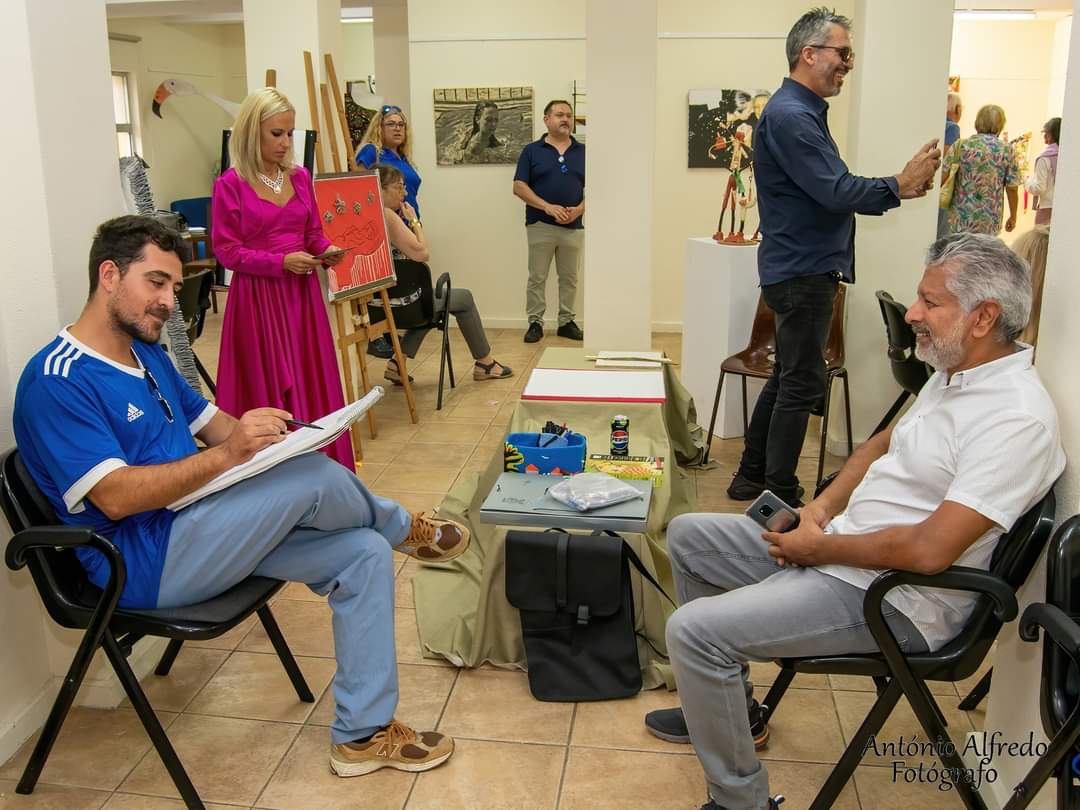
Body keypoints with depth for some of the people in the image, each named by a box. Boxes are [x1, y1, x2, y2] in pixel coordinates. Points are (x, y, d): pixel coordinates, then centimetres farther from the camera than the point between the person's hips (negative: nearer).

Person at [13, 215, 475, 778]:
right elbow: (115, 497, -24)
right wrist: (227, 455, -30)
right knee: (310, 476, -25)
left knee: (364, 553, -6)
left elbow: (206, 419, 19)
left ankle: (362, 733, 1)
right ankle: (403, 529, 10)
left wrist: (261, 434, -3)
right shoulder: (56, 382, -15)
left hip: (200, 531, 9)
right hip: (143, 562, -9)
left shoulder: (147, 354, 15)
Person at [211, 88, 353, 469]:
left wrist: (327, 250, -8)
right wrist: (281, 262, -18)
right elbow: (227, 251, -10)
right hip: (258, 297, -5)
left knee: (313, 382, 7)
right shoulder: (230, 185, -8)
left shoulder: (300, 177, 8)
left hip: (302, 292, 5)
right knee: (267, 388, 0)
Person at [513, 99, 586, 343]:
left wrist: (579, 209, -12)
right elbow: (519, 187, -5)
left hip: (574, 226, 2)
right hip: (540, 225, -2)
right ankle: (535, 323, 11)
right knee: (537, 277, 3)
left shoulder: (584, 152, 7)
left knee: (569, 277, 9)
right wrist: (548, 207, -17)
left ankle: (566, 322, 19)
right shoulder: (532, 151, 1)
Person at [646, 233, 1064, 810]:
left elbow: (928, 552, -31)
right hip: (837, 542, 10)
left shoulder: (1015, 417, -25)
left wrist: (821, 549, -16)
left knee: (692, 630, -23)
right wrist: (823, 506, 3)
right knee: (685, 536, 16)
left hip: (891, 596, -10)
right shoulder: (956, 373, 7)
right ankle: (724, 707, 27)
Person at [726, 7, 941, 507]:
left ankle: (752, 478, 25)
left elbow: (828, 191, 19)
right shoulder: (789, 115, -17)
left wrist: (896, 187, 10)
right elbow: (835, 192, -24)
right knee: (801, 385, -4)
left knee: (788, 378, 16)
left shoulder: (805, 112, 17)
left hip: (803, 271, 11)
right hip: (802, 273, -11)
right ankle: (780, 496, 6)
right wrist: (898, 185, -12)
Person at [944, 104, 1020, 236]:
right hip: (990, 223, 0)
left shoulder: (962, 145, -2)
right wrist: (1013, 217, 13)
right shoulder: (1007, 151, 0)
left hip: (960, 220, 0)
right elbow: (1012, 188, 1)